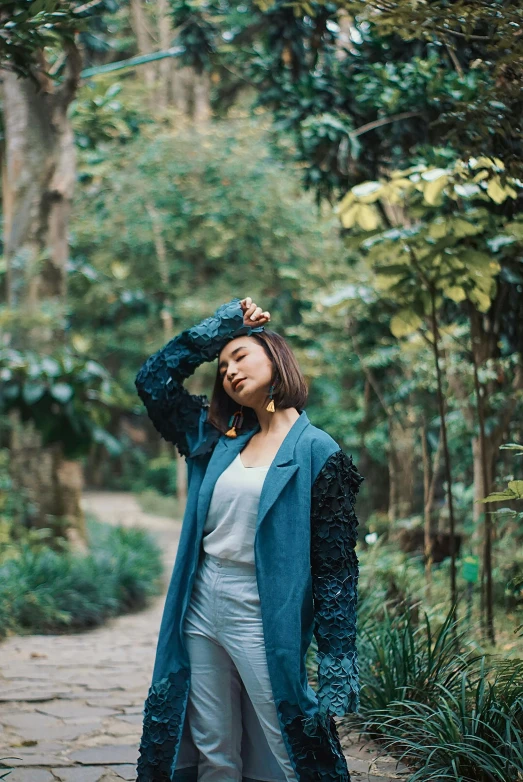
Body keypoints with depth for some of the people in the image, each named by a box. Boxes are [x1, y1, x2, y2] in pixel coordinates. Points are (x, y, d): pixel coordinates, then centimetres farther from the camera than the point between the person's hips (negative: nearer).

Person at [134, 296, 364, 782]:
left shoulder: (316, 451, -6)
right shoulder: (219, 439, 11)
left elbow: (336, 569, -8)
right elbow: (153, 378, 16)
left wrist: (337, 671, -12)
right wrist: (222, 323, 13)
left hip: (264, 619, -5)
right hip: (200, 613, 6)